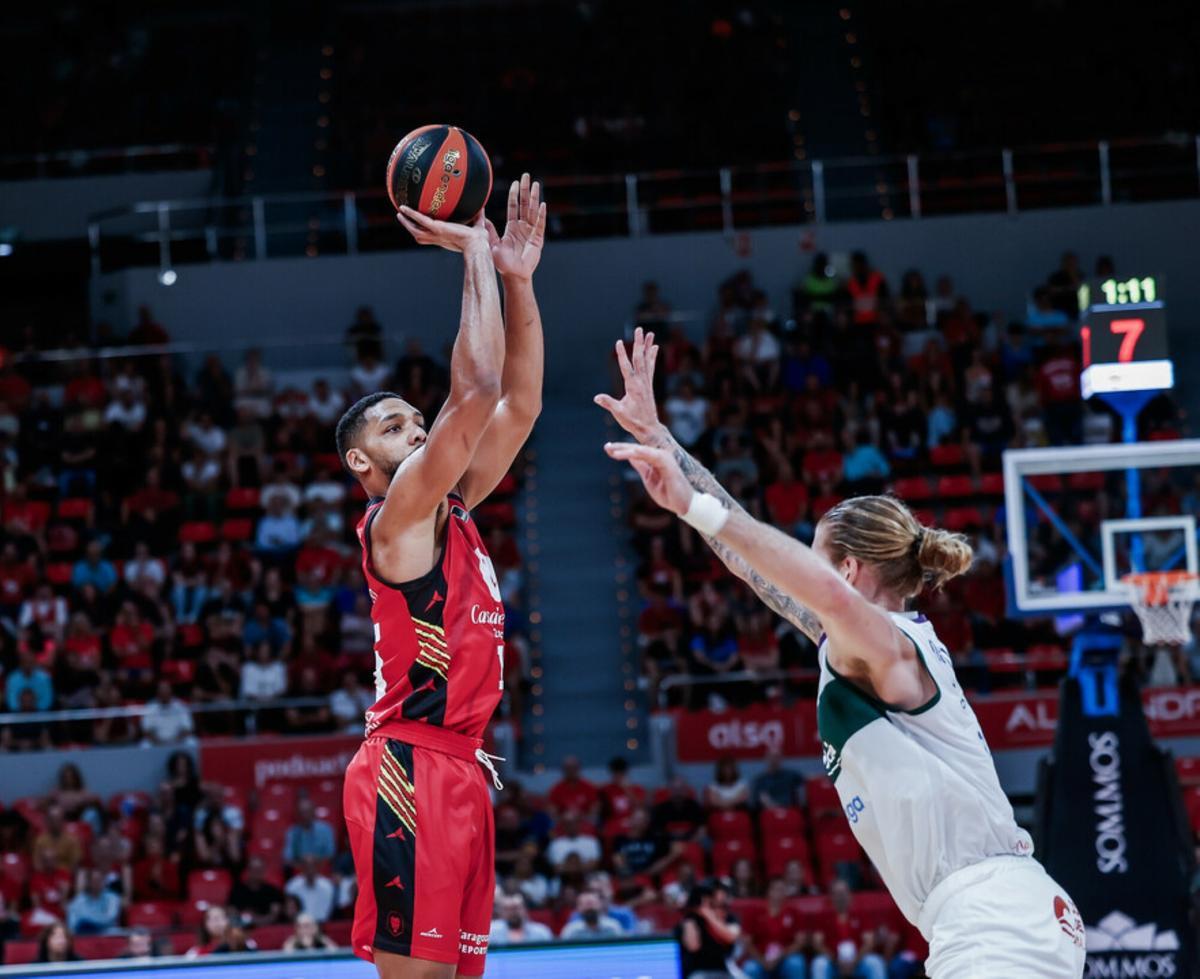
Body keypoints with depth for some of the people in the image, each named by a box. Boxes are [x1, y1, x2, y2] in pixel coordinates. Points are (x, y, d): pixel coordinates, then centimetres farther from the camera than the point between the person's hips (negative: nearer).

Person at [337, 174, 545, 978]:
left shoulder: (450, 511, 19)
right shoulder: (397, 515, -6)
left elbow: (518, 402, 18)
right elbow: (476, 390, -16)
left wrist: (517, 277, 10)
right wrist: (476, 255, -10)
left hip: (460, 768, 9)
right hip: (412, 770, -9)